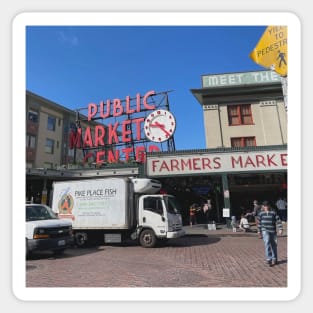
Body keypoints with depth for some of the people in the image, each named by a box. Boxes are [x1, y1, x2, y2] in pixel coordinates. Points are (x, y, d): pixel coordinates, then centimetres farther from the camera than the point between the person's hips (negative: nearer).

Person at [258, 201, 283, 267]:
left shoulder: (273, 212, -3)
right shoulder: (261, 213, 2)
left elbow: (278, 221, -5)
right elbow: (259, 222, 12)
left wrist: (280, 229, -14)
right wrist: (259, 230, 15)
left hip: (273, 231, 1)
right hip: (265, 230, 0)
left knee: (274, 245, 9)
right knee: (267, 243, -19)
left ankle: (274, 259, 26)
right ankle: (269, 259, -15)